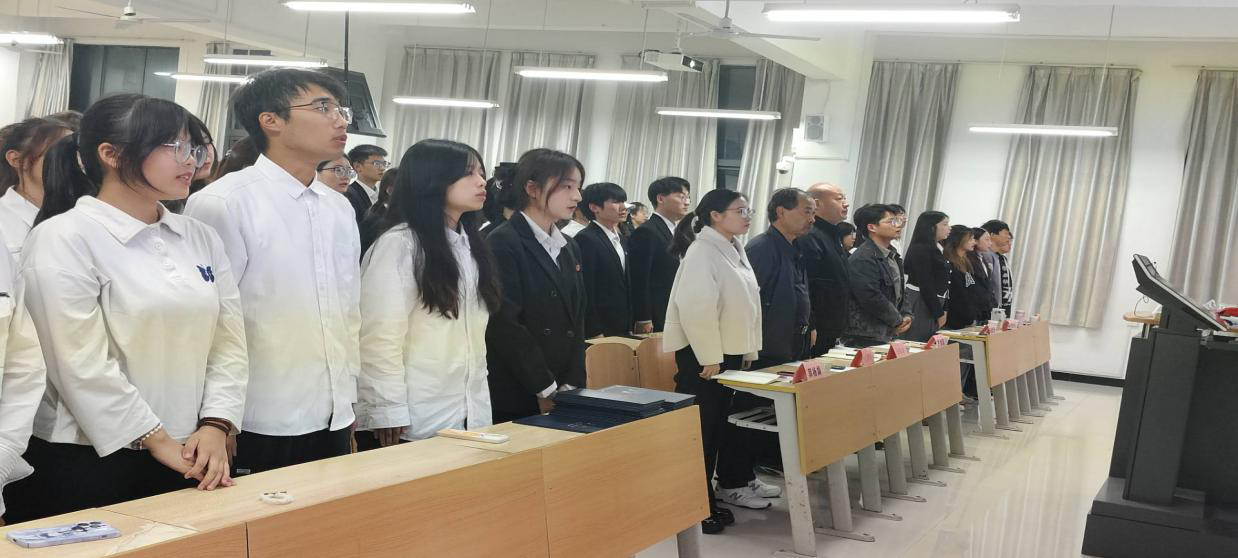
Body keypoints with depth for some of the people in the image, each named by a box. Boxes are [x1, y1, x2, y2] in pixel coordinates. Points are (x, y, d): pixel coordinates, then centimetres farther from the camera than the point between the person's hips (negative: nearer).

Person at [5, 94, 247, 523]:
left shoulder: (200, 238, 8)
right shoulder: (63, 238, -9)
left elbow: (229, 341, 5)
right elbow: (81, 363, -15)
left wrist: (215, 426, -8)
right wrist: (157, 440, -13)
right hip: (86, 462, -5)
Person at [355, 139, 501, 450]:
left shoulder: (471, 246, 14)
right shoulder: (400, 243, -10)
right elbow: (380, 337, -15)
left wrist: (480, 411, 11)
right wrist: (389, 414, -17)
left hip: (467, 419, 7)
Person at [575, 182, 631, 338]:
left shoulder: (621, 241, 16)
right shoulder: (585, 239, -11)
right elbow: (585, 292, -15)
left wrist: (629, 328, 14)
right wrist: (595, 333, -17)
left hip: (622, 331, 8)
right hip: (600, 332, -8)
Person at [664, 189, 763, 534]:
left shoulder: (735, 250, 11)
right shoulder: (702, 251, -16)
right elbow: (697, 308, -22)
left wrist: (749, 349, 12)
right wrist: (709, 357, -21)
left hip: (731, 351, 8)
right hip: (703, 354, -8)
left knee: (725, 423, 16)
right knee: (701, 430, -2)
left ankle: (731, 485, 28)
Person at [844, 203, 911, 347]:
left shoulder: (890, 257, 17)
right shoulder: (863, 259, -16)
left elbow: (898, 292, 26)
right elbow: (871, 298, -23)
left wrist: (905, 316, 8)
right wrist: (898, 321, -10)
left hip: (887, 335, 9)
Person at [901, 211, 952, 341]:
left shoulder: (937, 249, 16)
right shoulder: (921, 249, -12)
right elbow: (925, 285, -16)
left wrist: (943, 310, 10)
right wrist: (939, 314, -13)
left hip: (933, 304, 9)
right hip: (920, 305, -9)